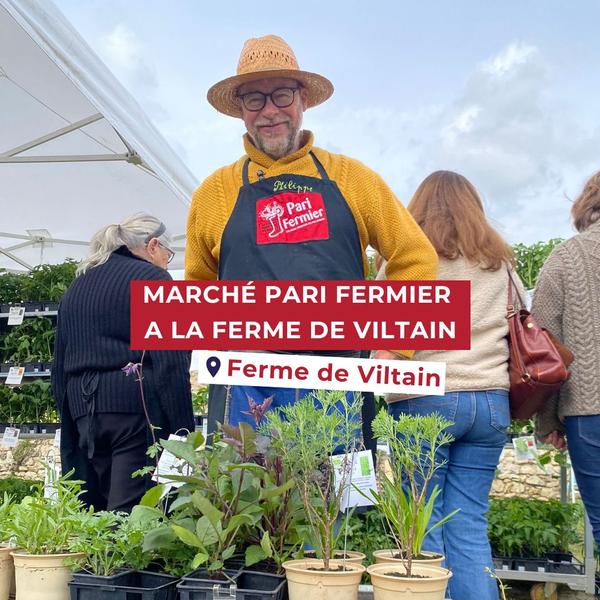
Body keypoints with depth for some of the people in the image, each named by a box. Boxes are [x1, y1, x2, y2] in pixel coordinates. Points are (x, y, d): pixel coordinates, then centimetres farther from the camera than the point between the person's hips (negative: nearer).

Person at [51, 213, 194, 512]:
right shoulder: (152, 278, -2)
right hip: (134, 401, -7)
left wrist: (70, 416, 24)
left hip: (82, 407, 7)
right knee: (128, 509, -7)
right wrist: (183, 428, -10)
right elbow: (171, 361, -11)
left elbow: (60, 363, 21)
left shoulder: (77, 285, 20)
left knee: (96, 504, 13)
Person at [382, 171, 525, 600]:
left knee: (423, 523, 3)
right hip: (491, 401, 4)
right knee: (470, 525, 7)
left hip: (425, 398, -4)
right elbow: (517, 330, 18)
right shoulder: (501, 260, 16)